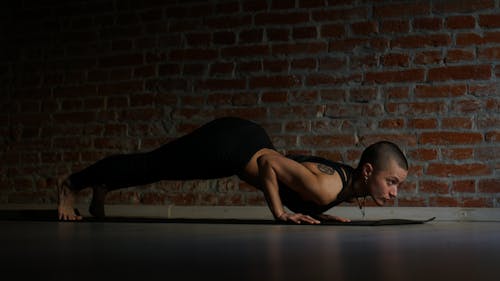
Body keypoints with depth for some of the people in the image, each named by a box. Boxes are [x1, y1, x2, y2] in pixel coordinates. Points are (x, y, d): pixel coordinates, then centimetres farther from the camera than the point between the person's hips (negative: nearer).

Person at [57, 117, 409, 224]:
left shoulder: (347, 180, -2)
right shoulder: (327, 187, -31)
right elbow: (269, 164, -30)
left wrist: (319, 214, 4)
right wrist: (280, 213, -24)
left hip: (247, 139, 8)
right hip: (227, 144, -8)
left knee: (155, 170, 26)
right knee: (148, 166, 11)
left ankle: (102, 189, 48)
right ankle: (72, 183, 30)